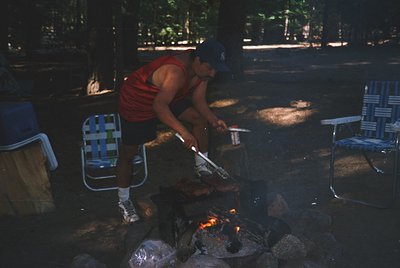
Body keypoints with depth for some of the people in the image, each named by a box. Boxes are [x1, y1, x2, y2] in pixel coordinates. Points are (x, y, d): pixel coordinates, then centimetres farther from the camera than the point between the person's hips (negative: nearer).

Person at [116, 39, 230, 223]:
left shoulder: (200, 69, -12)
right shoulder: (176, 72, -38)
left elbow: (199, 101, -5)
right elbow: (159, 106, -47)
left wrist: (214, 120, -21)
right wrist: (183, 132, -52)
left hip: (167, 99, 8)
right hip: (136, 103, -8)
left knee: (200, 118, -3)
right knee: (128, 153, 0)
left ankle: (201, 167, 14)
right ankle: (123, 201, 18)